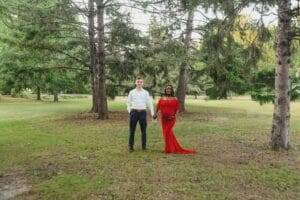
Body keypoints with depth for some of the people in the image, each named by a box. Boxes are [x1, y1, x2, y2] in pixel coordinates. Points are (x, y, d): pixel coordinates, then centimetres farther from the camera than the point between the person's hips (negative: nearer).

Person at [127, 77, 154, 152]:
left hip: (143, 112, 1)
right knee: (132, 130, 3)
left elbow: (149, 103, 5)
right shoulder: (132, 92, 8)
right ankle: (130, 146, 12)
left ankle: (144, 146, 18)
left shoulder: (146, 92, 8)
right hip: (134, 112, 0)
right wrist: (129, 111, -4)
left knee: (143, 130, 7)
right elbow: (128, 102, 9)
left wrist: (152, 112, -5)